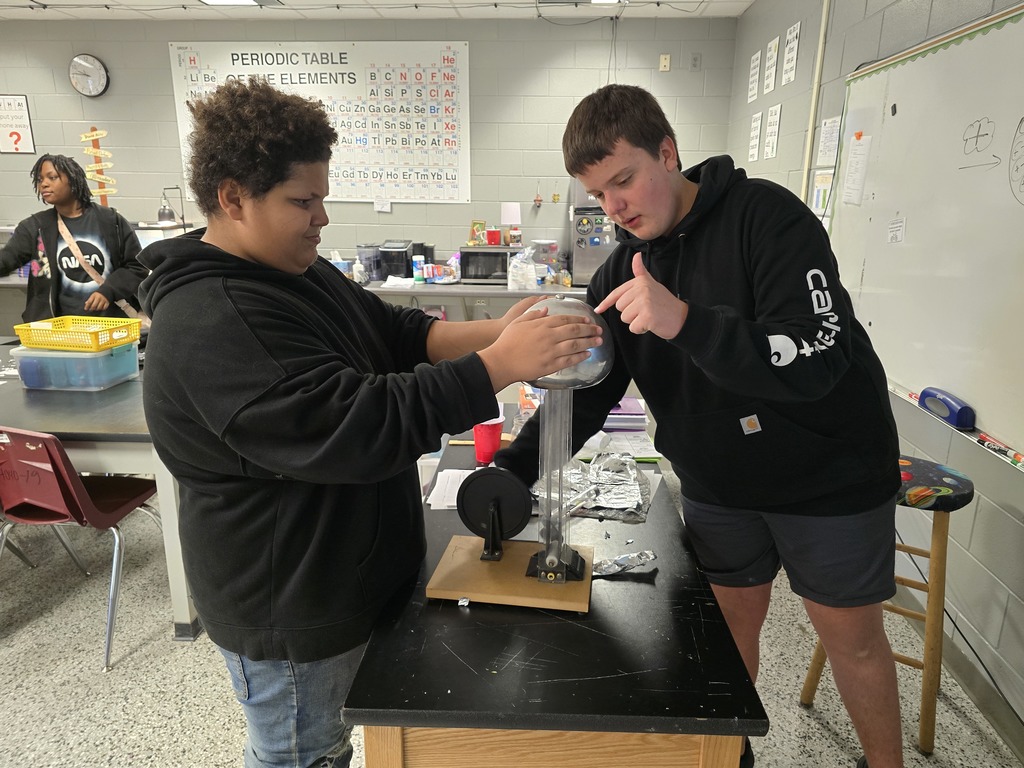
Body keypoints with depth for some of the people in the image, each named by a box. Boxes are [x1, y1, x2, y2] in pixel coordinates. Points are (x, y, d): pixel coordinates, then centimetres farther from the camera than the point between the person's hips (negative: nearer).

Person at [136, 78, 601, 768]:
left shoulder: (300, 273, 5)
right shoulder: (210, 326, -28)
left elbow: (399, 333, 3)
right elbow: (357, 426, -35)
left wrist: (496, 331, -14)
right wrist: (500, 366, -35)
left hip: (343, 576, 9)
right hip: (289, 613, -9)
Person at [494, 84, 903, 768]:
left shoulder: (766, 216, -19)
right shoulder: (621, 272, -3)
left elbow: (817, 359, -29)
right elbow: (583, 391, -4)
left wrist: (684, 320, -41)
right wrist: (513, 469, -18)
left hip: (830, 476, -4)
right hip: (718, 487, 4)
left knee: (853, 637, 13)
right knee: (729, 626, 16)